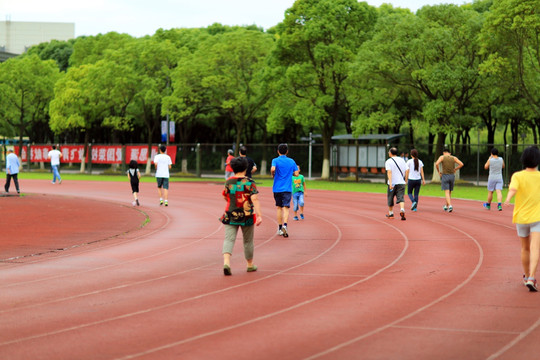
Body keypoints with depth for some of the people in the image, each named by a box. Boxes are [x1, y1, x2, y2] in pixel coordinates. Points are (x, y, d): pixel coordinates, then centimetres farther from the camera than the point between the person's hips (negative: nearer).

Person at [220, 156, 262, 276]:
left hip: (230, 215, 1)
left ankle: (226, 262, -27)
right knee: (248, 241, 15)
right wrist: (259, 215, -20)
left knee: (229, 239, -4)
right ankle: (250, 265, 30)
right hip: (247, 216, -1)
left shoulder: (228, 182, 1)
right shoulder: (249, 182, -8)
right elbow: (255, 199, -16)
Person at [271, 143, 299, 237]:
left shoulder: (275, 160, -2)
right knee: (286, 208, -6)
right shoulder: (291, 161, 5)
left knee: (279, 208, 12)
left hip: (277, 188, 0)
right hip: (287, 188, 0)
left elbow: (273, 169, -21)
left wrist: (273, 174, 0)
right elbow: (296, 173, 3)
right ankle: (284, 225, -29)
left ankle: (280, 228, 17)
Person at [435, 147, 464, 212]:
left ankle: (450, 205, -26)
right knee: (449, 192, 18)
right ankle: (446, 206, 30)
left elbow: (436, 164, -18)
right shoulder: (454, 158, 5)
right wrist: (455, 169, 8)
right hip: (452, 176, 3)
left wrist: (438, 172, -4)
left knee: (447, 192, -7)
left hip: (445, 176, -3)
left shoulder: (442, 157, -2)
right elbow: (461, 164, -5)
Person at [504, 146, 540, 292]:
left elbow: (513, 189, -26)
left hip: (521, 217, 2)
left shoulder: (517, 176, -6)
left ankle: (526, 276, 35)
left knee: (525, 248, 20)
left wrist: (507, 200, -43)